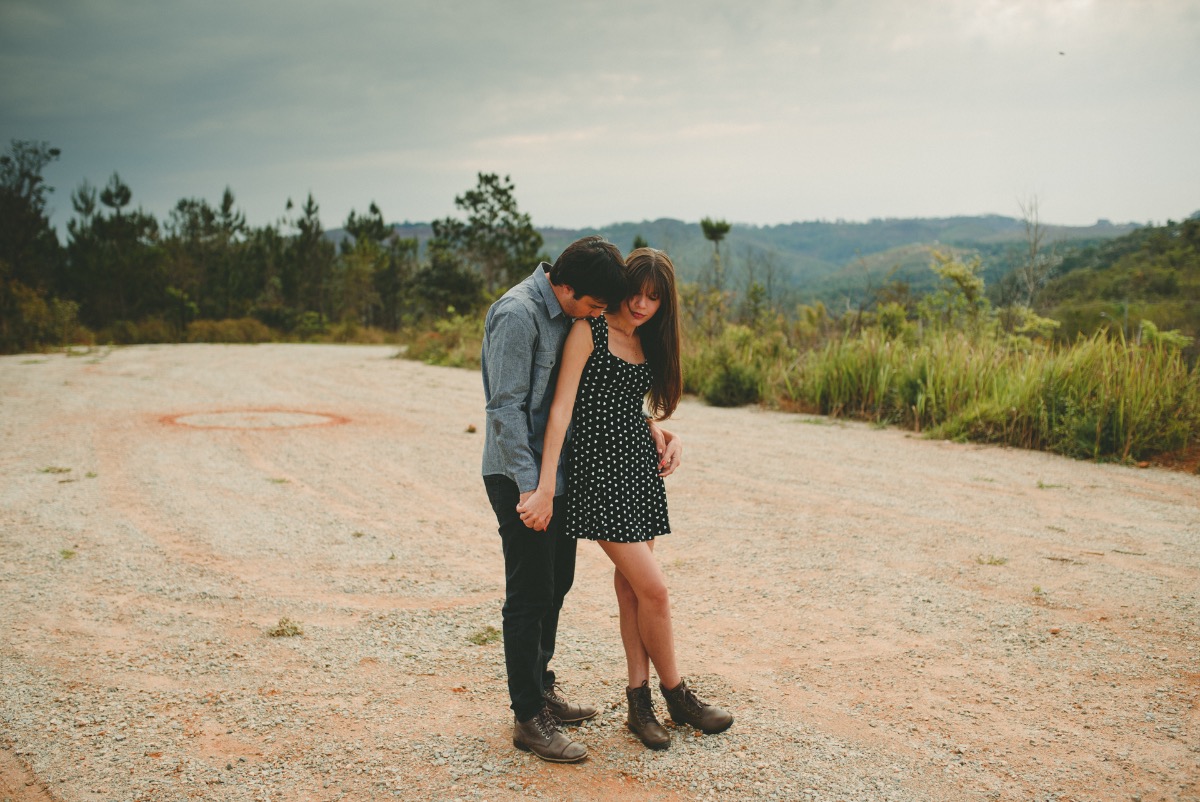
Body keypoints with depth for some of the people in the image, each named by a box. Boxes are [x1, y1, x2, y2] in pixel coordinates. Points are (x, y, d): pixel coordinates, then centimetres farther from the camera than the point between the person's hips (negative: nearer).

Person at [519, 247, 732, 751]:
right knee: (653, 588, -6)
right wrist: (546, 487, -21)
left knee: (631, 589, 9)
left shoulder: (647, 343, 12)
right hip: (597, 470, -7)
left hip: (639, 470, 7)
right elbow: (561, 409, -16)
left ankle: (639, 702, 16)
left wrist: (658, 436, 1)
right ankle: (677, 695, 13)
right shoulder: (589, 332, -10)